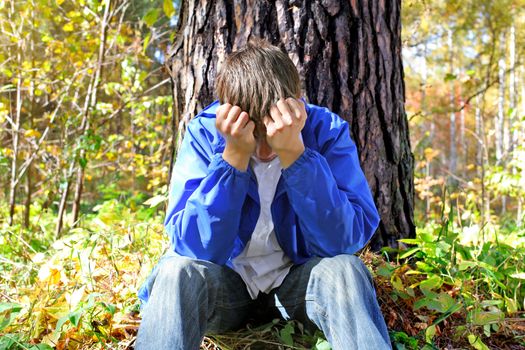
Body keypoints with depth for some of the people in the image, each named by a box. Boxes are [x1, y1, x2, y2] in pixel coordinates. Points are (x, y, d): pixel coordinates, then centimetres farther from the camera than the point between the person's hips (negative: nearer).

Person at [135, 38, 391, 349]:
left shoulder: (326, 129, -15)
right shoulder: (205, 132, -15)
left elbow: (347, 239, -25)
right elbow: (195, 248, -23)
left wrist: (294, 153, -34)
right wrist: (235, 156, -32)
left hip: (297, 278, 0)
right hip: (226, 279, 0)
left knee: (345, 270, -31)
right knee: (177, 272, -30)